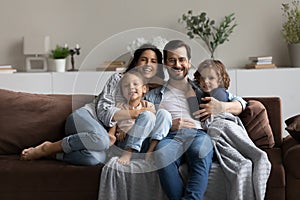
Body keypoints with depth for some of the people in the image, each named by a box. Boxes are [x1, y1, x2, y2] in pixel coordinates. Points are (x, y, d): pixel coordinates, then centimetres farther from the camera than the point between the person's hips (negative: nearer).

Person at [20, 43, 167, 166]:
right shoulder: (118, 79, 1)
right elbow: (103, 111, -8)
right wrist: (134, 113, -16)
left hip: (107, 134, 3)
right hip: (84, 117, -3)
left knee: (97, 158, -37)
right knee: (101, 138, -42)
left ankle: (52, 154, -16)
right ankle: (47, 148, -21)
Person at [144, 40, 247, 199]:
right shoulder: (154, 95, 27)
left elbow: (240, 104, 27)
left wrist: (222, 106, 4)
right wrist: (168, 125, -5)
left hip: (198, 134, 0)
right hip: (169, 137, 0)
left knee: (200, 150, -39)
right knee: (162, 153, -39)